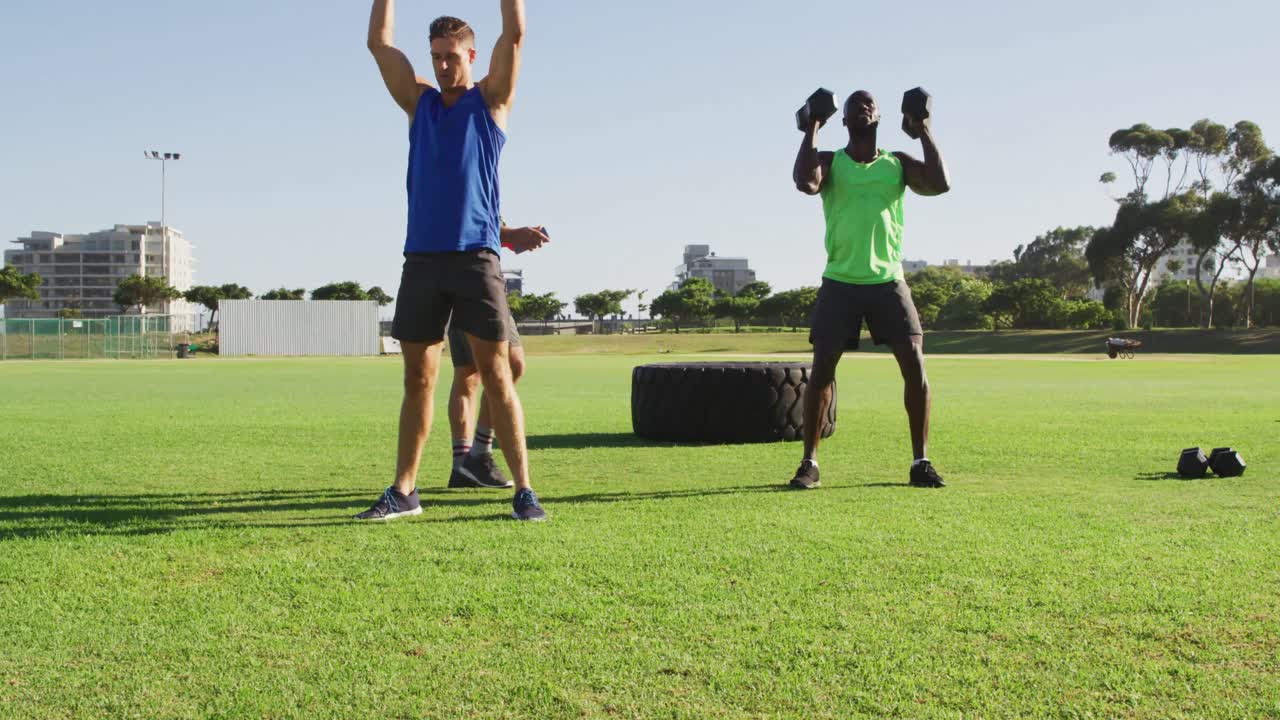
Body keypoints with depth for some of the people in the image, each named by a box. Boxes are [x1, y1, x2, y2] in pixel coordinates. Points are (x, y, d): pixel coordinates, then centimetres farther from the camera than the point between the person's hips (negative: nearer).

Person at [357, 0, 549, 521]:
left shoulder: (490, 100, 8)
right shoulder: (419, 102, 17)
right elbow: (379, 42, 14)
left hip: (475, 256, -4)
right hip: (421, 258, 4)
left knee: (496, 373, -5)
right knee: (417, 379, 6)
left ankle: (523, 491, -3)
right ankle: (403, 492, 12)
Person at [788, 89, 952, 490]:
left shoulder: (898, 164, 10)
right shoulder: (830, 162, 4)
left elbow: (941, 184, -8)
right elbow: (804, 182, -19)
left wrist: (924, 133, -3)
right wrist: (811, 129, -11)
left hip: (888, 281, 2)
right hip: (840, 282, -1)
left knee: (915, 363, -8)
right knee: (822, 367, -6)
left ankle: (921, 462, 3)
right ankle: (809, 463, 5)